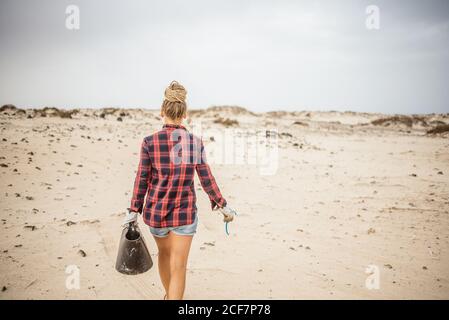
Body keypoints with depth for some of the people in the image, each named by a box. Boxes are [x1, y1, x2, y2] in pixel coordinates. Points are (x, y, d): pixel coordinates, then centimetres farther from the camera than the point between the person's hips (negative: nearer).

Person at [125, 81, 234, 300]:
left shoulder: (150, 142, -9)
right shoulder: (195, 142, -6)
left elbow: (142, 180, -7)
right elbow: (206, 179, -3)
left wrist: (134, 210, 2)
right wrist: (222, 205, 8)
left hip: (155, 210, 2)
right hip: (185, 213, -2)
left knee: (164, 253, 27)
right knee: (179, 268, 5)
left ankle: (168, 294, 51)